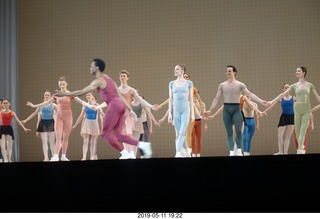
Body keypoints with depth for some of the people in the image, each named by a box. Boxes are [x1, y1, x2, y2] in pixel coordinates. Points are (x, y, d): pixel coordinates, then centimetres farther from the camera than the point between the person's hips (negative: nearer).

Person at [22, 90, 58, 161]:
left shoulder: (53, 105, 2)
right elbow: (34, 113, 15)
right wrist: (26, 120, 14)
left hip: (51, 123, -2)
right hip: (43, 123, 2)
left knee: (52, 142, -1)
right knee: (44, 142, -3)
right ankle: (46, 157, -4)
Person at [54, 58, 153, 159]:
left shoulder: (98, 80, -1)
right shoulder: (108, 79, 26)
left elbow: (81, 92, -4)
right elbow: (120, 96, 22)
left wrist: (65, 94, 4)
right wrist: (130, 110, 20)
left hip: (114, 105, -9)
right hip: (121, 104, 9)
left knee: (105, 133, 1)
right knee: (118, 134, 7)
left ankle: (125, 154, 0)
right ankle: (143, 144, -5)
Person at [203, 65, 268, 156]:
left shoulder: (240, 85, 2)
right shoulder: (222, 85, 7)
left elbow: (250, 94, -6)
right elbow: (216, 98, 9)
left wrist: (261, 101, -17)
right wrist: (210, 110, 5)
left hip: (236, 109, -1)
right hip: (226, 109, 1)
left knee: (239, 131, -11)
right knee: (229, 132, 1)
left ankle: (239, 151, 4)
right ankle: (231, 152, 5)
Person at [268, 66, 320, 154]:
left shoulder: (310, 85, 6)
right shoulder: (294, 86, 7)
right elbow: (282, 94, 6)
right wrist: (272, 101, -1)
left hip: (307, 110, -2)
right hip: (298, 109, 2)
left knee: (303, 131, -10)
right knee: (297, 130, 4)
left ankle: (299, 151, -17)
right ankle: (300, 147, 22)